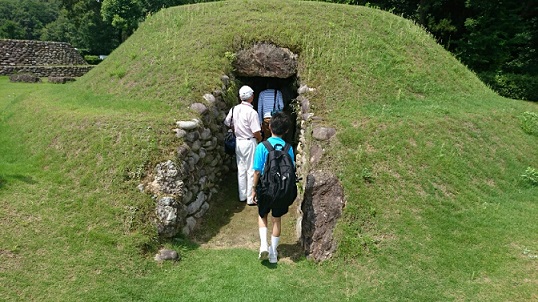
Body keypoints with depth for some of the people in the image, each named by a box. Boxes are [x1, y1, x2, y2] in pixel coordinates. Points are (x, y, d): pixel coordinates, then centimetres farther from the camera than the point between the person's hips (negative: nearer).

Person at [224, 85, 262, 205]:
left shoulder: (234, 109, -1)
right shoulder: (252, 112, -20)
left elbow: (228, 123, 9)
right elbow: (256, 132, -20)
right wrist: (260, 139, 2)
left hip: (238, 142, 6)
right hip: (249, 143, -6)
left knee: (241, 169, 15)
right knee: (251, 171, 4)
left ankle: (242, 196, 25)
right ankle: (251, 199, 11)